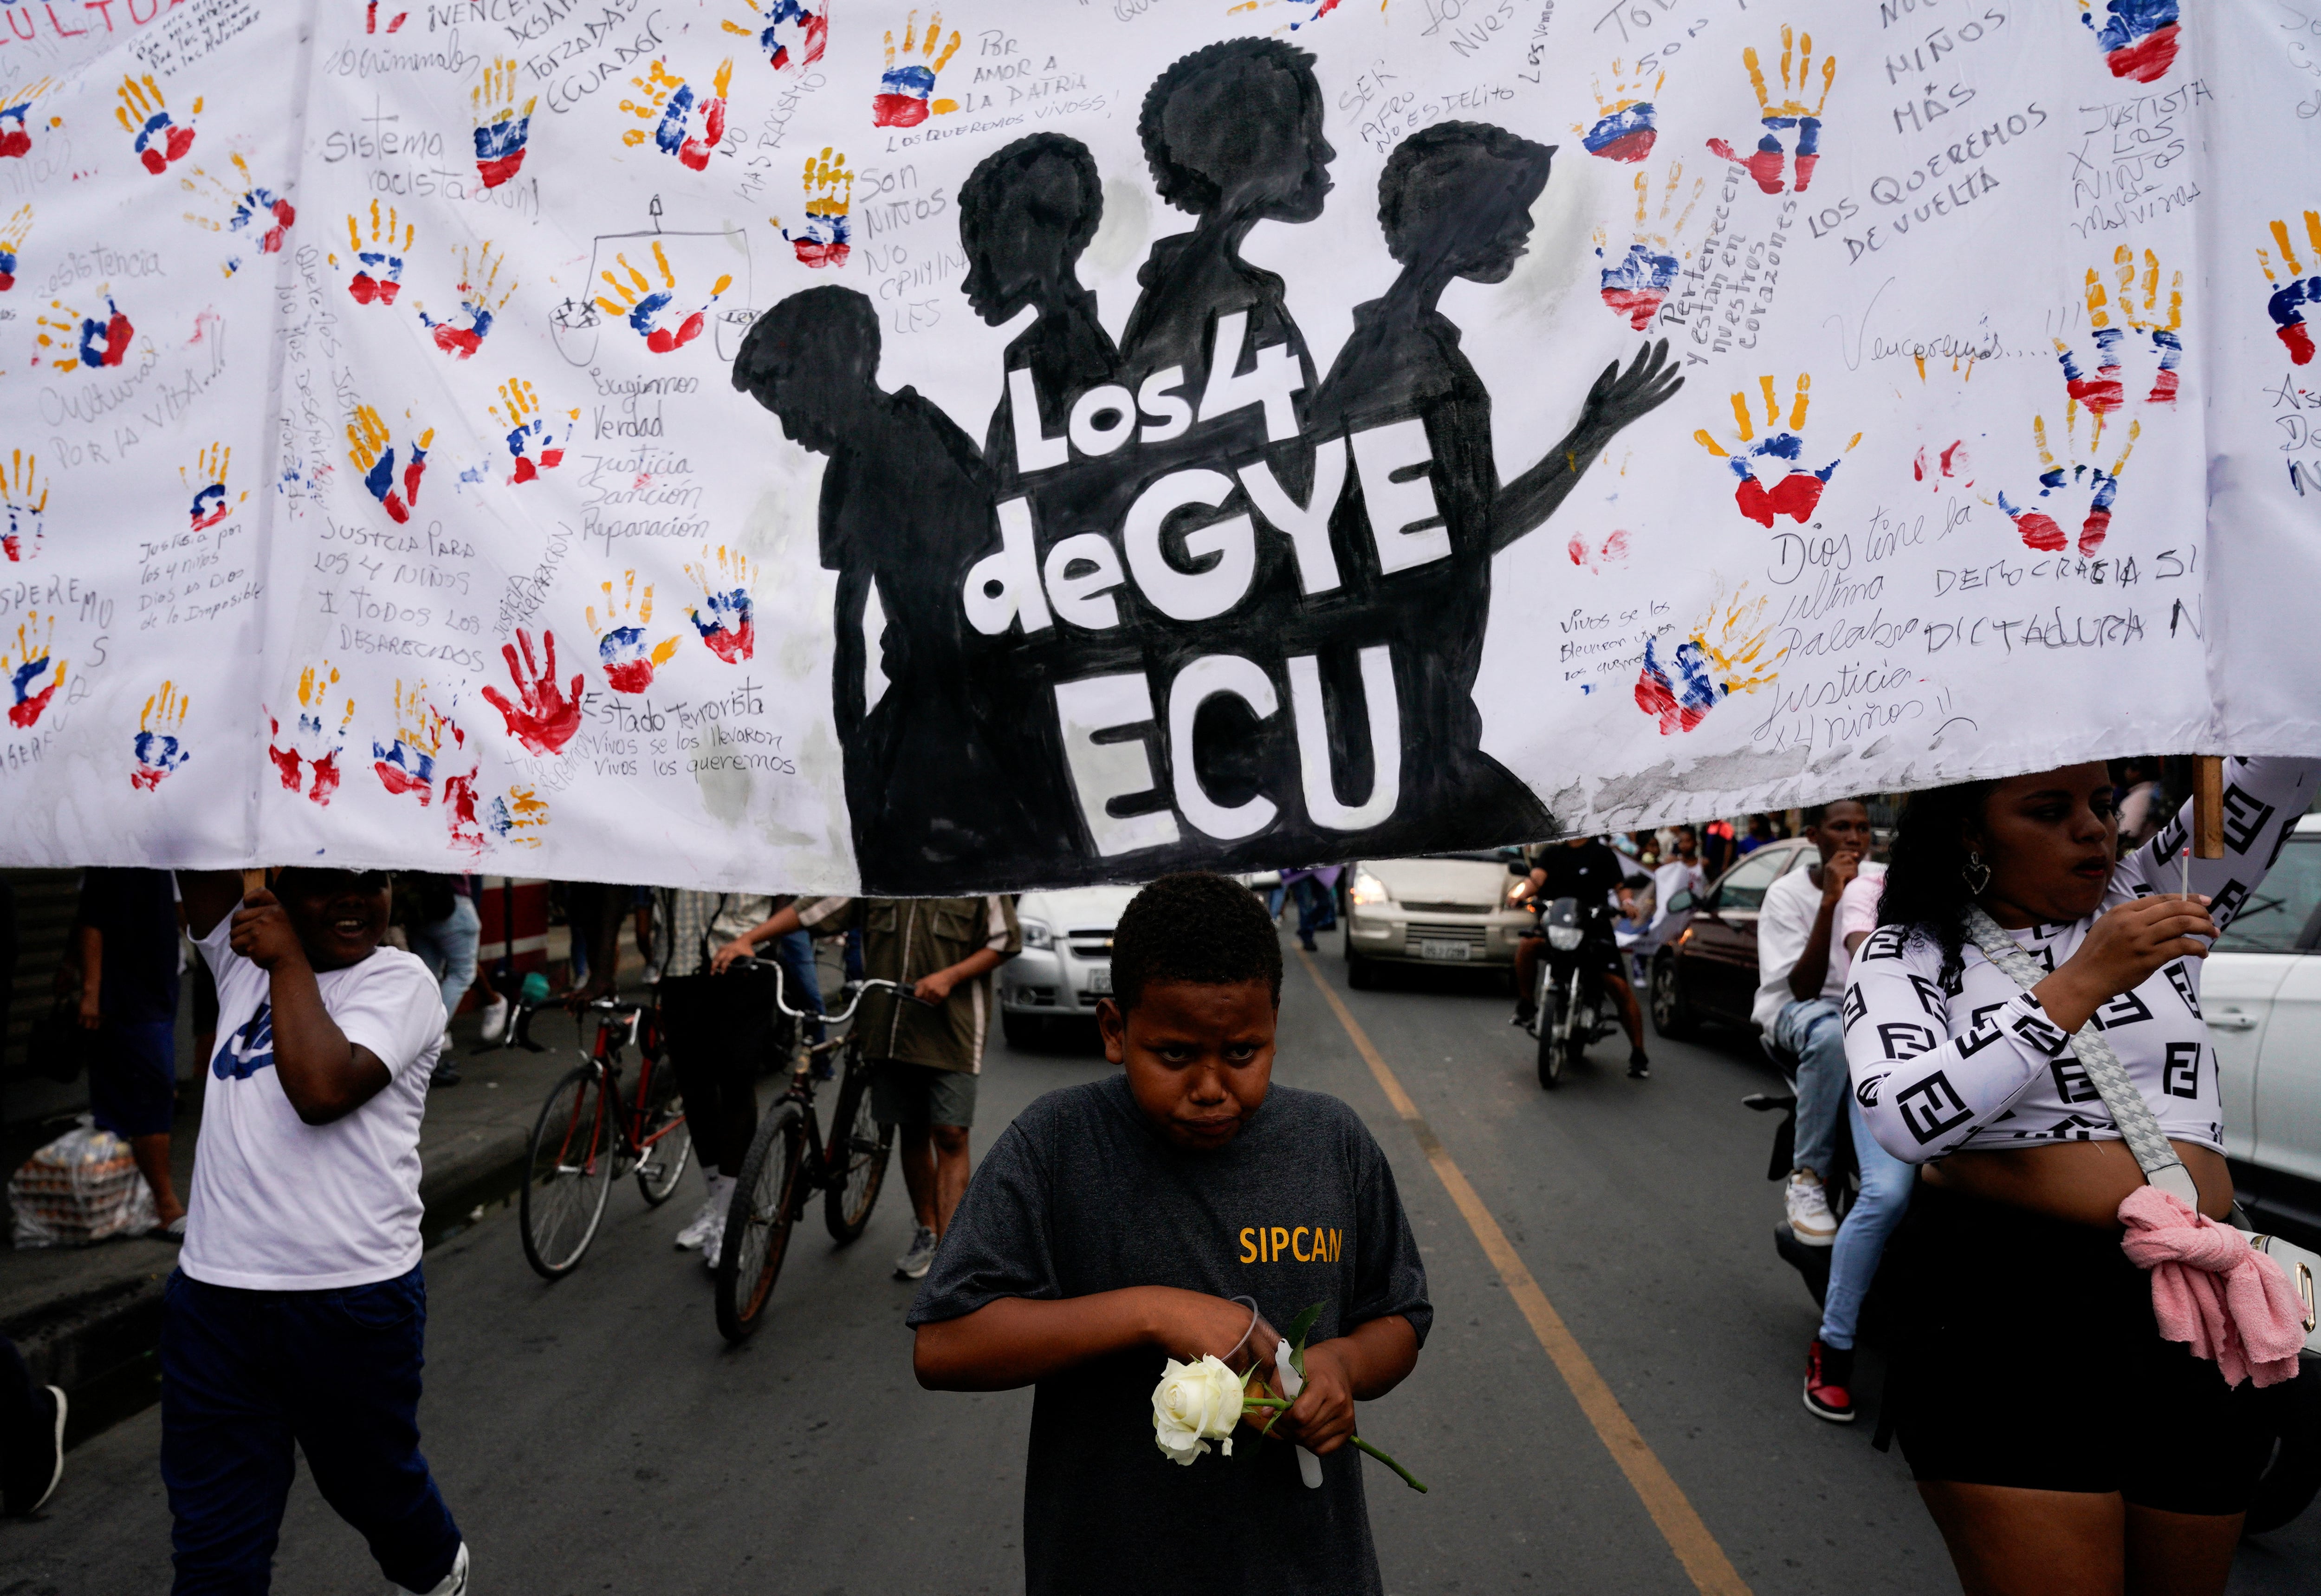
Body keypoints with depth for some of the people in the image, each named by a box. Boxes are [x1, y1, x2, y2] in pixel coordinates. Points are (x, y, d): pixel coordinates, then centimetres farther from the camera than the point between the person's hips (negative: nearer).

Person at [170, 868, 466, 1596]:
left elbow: (323, 1090, -22)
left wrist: (288, 962, -15)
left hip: (352, 1298, -4)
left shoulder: (400, 980, -6)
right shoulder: (245, 952, 10)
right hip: (214, 1293, 4)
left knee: (373, 1483, 18)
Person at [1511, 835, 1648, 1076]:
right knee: (1527, 946, -29)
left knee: (1619, 986, -13)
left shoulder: (1602, 852, 7)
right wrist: (1521, 894, -23)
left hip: (1595, 926, -2)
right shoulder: (1552, 852, 14)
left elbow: (1621, 885, 2)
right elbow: (1537, 878, -2)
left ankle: (1638, 1054, -4)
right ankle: (1526, 1006, -10)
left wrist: (1627, 901, -21)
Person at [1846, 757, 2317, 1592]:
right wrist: (2080, 984, -20)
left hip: (2199, 1307, 4)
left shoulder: (2156, 899, 12)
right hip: (2006, 1312, -4)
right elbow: (1904, 1120, -17)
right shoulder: (1908, 955, 1)